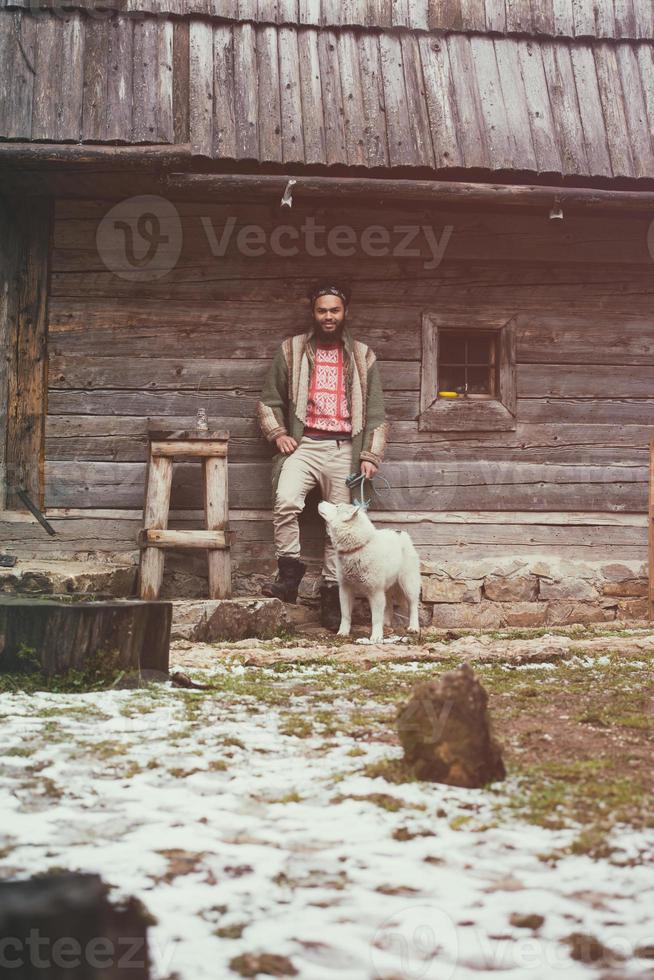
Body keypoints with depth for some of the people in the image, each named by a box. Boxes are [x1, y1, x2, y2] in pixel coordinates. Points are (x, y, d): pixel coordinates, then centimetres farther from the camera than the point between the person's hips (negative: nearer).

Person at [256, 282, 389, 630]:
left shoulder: (362, 357, 14)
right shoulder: (292, 350, 12)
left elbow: (376, 412, 12)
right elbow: (269, 401, 15)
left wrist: (370, 455, 1)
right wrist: (278, 434, -1)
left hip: (343, 448, 1)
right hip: (303, 445, -1)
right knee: (286, 501, -26)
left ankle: (331, 590, 10)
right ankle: (289, 574, -16)